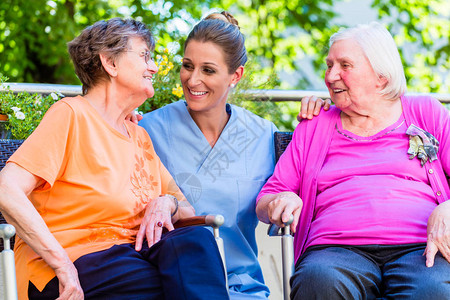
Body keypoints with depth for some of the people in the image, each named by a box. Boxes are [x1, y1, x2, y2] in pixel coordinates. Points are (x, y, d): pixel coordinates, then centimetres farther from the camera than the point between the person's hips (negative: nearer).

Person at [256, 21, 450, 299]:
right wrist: (280, 202, -3)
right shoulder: (314, 127, 24)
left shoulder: (427, 113, 19)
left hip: (420, 247, -1)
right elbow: (264, 204, 21)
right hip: (336, 249, 2)